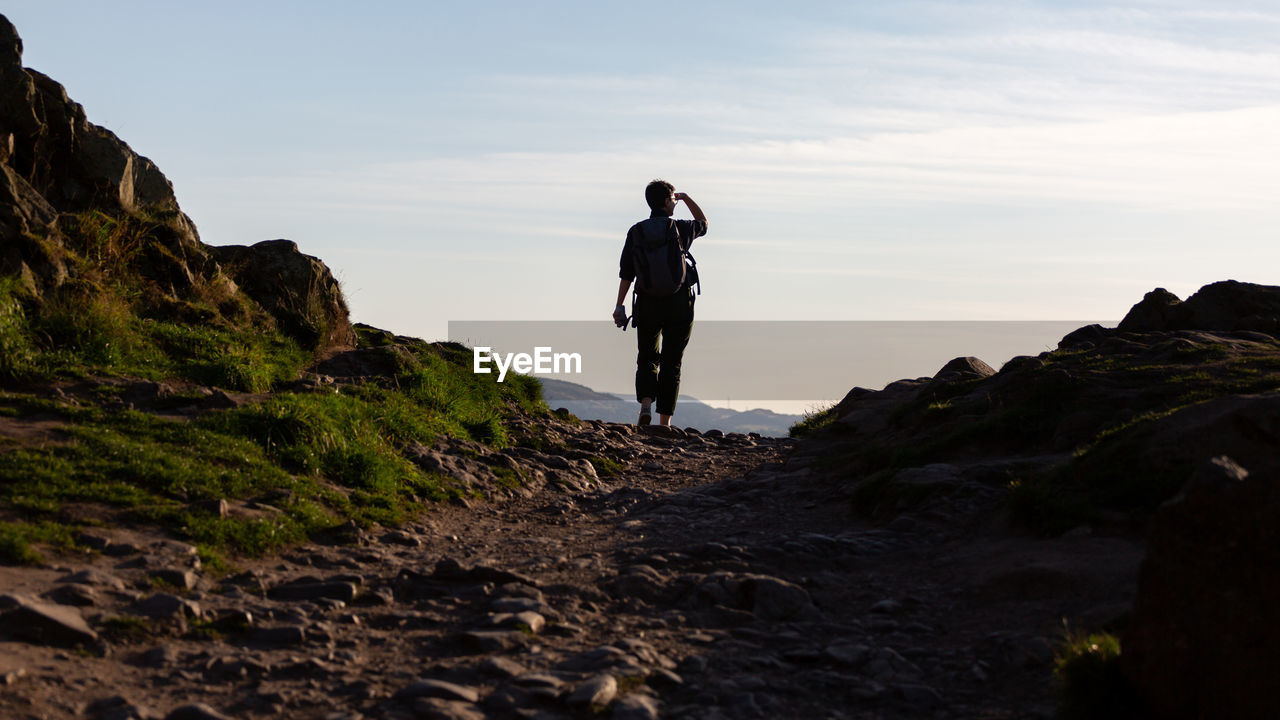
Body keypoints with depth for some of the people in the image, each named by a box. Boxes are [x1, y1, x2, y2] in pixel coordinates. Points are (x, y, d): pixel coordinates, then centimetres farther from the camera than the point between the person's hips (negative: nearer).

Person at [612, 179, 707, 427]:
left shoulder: (636, 232, -2)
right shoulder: (681, 229, -5)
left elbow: (626, 273, -4)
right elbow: (703, 223, 19)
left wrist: (620, 305, -1)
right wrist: (686, 198, 22)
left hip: (647, 305, 1)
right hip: (679, 305, -1)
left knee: (647, 358, 15)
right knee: (671, 363, 7)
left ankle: (646, 404, -11)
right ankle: (665, 422, 4)